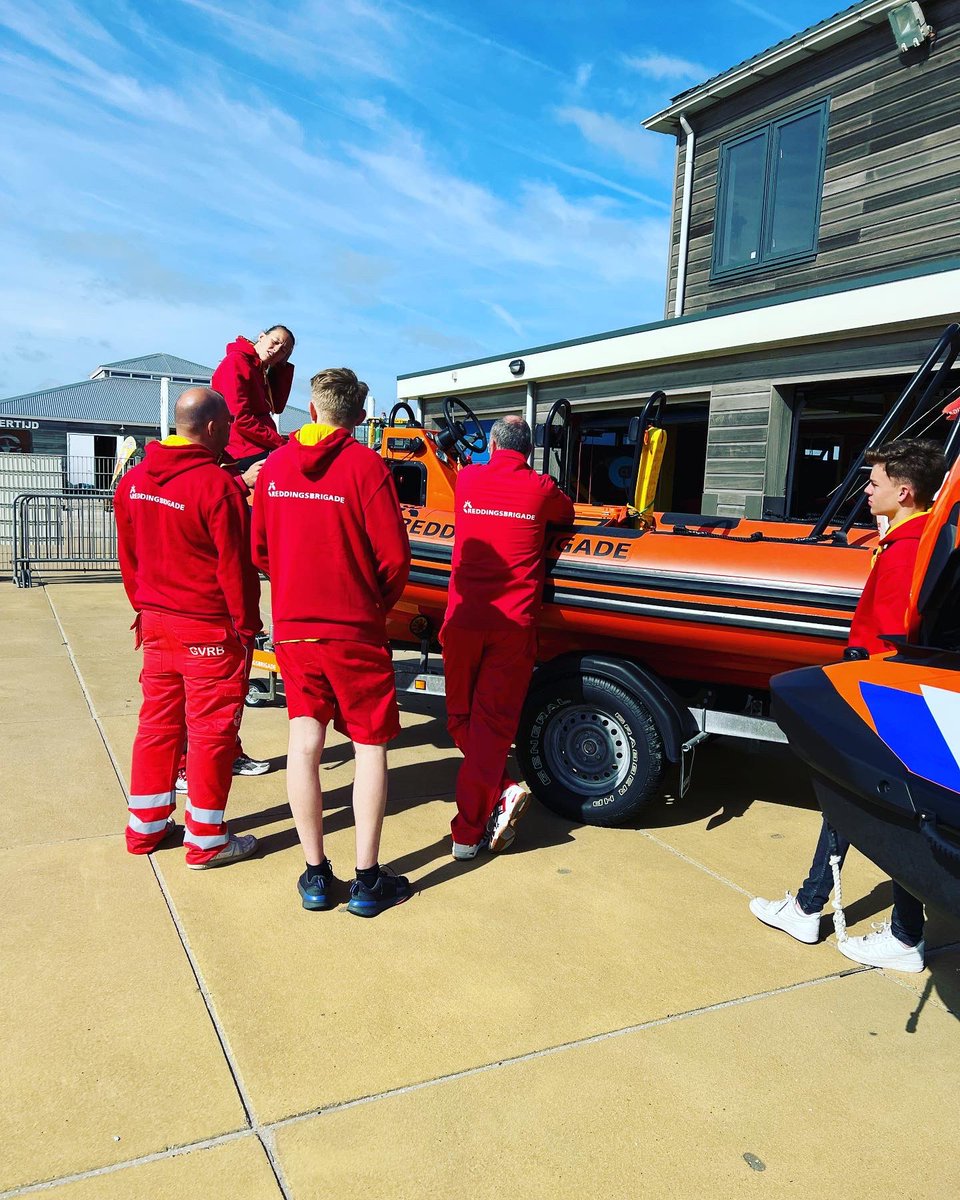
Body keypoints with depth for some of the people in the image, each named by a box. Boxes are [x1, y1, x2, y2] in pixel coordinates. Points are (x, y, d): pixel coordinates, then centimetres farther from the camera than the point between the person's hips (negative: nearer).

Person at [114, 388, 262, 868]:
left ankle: (145, 826, 28)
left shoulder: (134, 481, 4)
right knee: (211, 729, 4)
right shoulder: (217, 486, -19)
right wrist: (246, 626, -6)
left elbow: (128, 556, 12)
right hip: (210, 630, -7)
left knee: (158, 721, 17)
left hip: (156, 624, 7)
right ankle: (206, 839, 14)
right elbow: (235, 567, -16)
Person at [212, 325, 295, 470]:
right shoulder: (236, 361, -9)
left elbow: (277, 407, 9)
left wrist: (283, 367, 8)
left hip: (261, 449, 9)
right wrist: (281, 443, -16)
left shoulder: (259, 370, 17)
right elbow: (240, 419, -17)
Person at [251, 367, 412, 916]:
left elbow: (259, 549, 10)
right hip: (355, 631, -4)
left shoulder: (276, 465, 4)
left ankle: (316, 875, 16)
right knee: (371, 746, 7)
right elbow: (394, 557, -12)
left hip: (292, 626, 4)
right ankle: (368, 880, 11)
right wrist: (381, 603, 7)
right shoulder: (366, 465, -11)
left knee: (305, 743, 9)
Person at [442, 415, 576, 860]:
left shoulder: (468, 479, 6)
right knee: (493, 722, 3)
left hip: (463, 619, 1)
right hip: (513, 624, -1)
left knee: (461, 718, 14)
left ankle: (501, 792, -1)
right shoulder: (540, 488, 1)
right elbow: (567, 515, 22)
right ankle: (469, 831, 1)